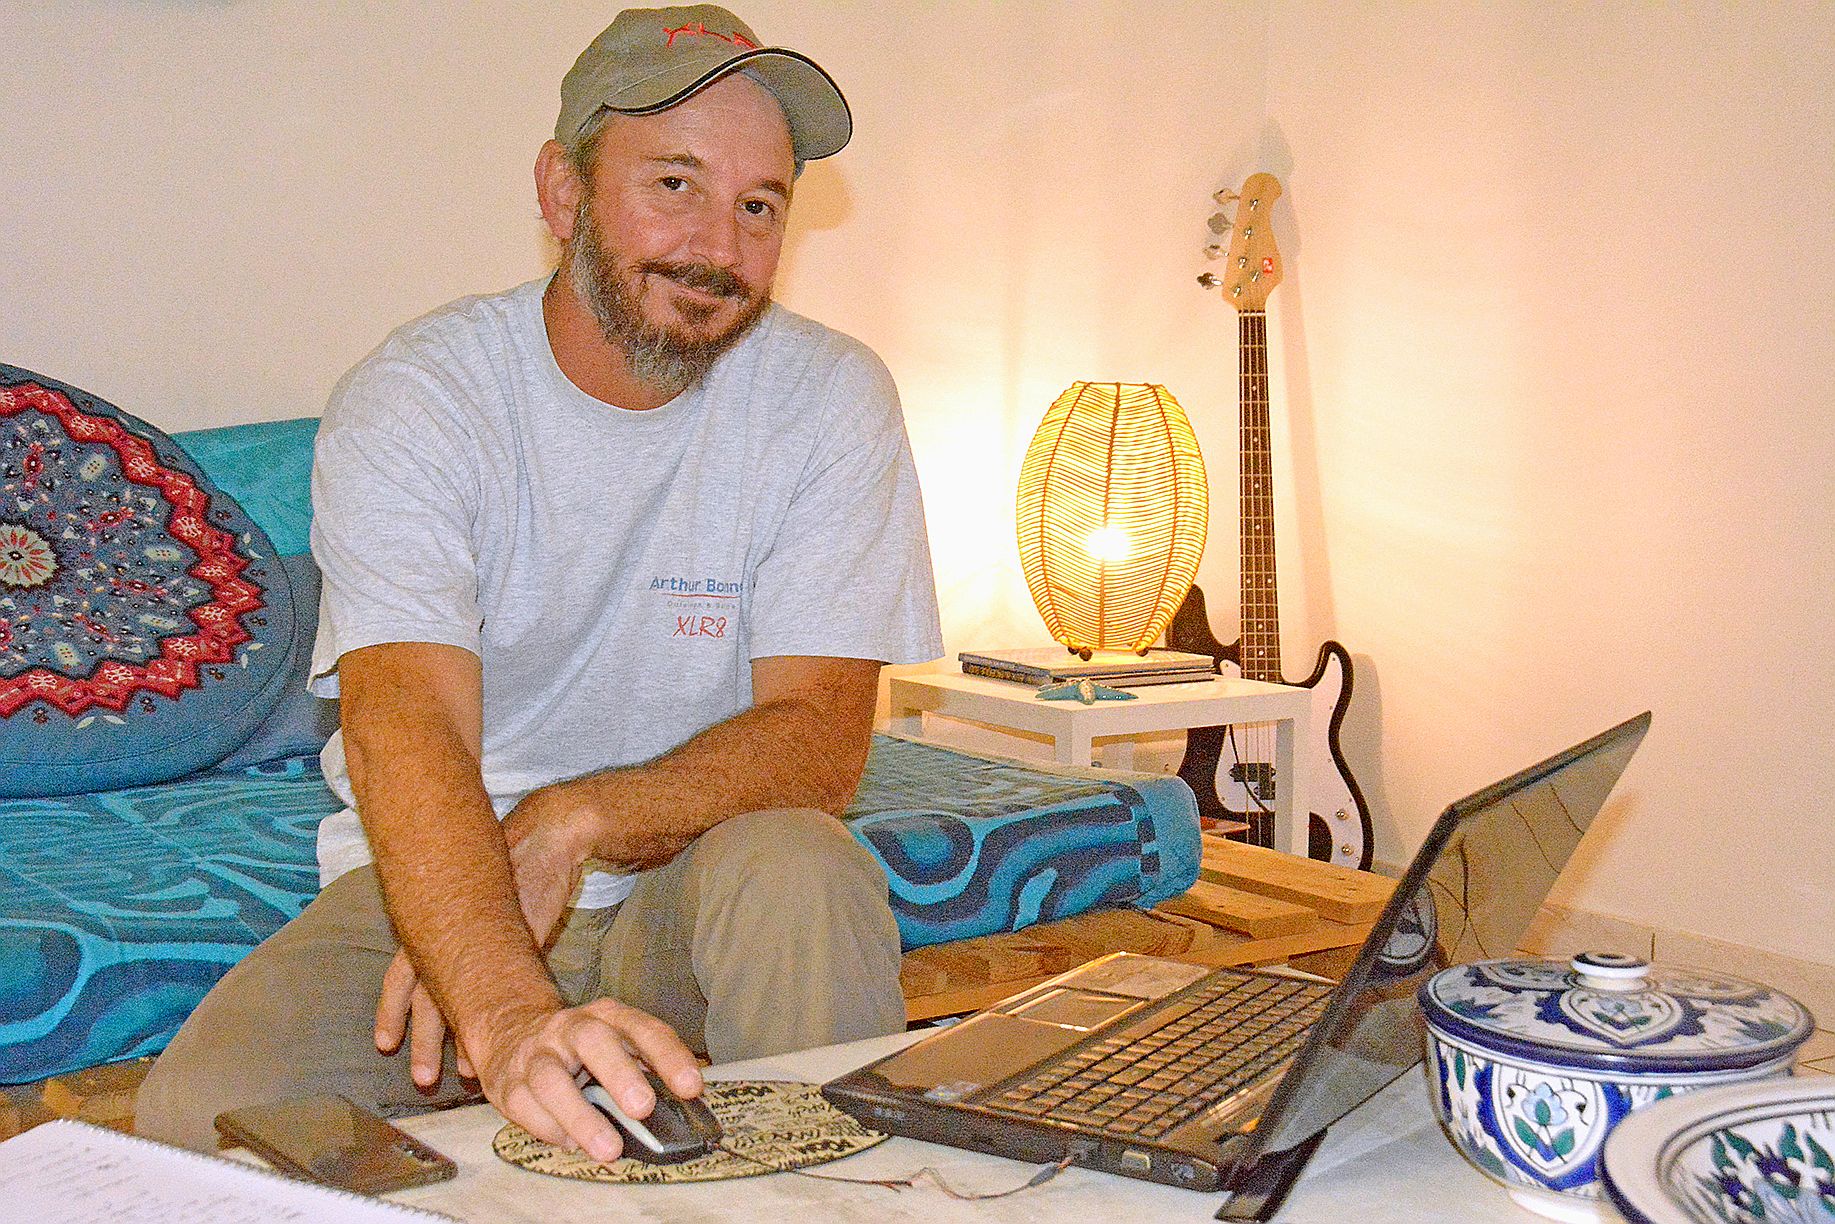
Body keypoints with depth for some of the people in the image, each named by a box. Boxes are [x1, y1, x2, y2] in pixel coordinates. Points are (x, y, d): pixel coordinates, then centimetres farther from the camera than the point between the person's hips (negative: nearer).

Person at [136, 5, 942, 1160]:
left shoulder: (827, 395, -7)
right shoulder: (409, 399, -12)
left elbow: (823, 736, -13)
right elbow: (407, 728, -28)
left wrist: (572, 824, -31)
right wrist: (510, 1013, -47)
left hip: (697, 878, 1)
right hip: (435, 879, 0)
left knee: (799, 871, -33)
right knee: (204, 1110, -25)